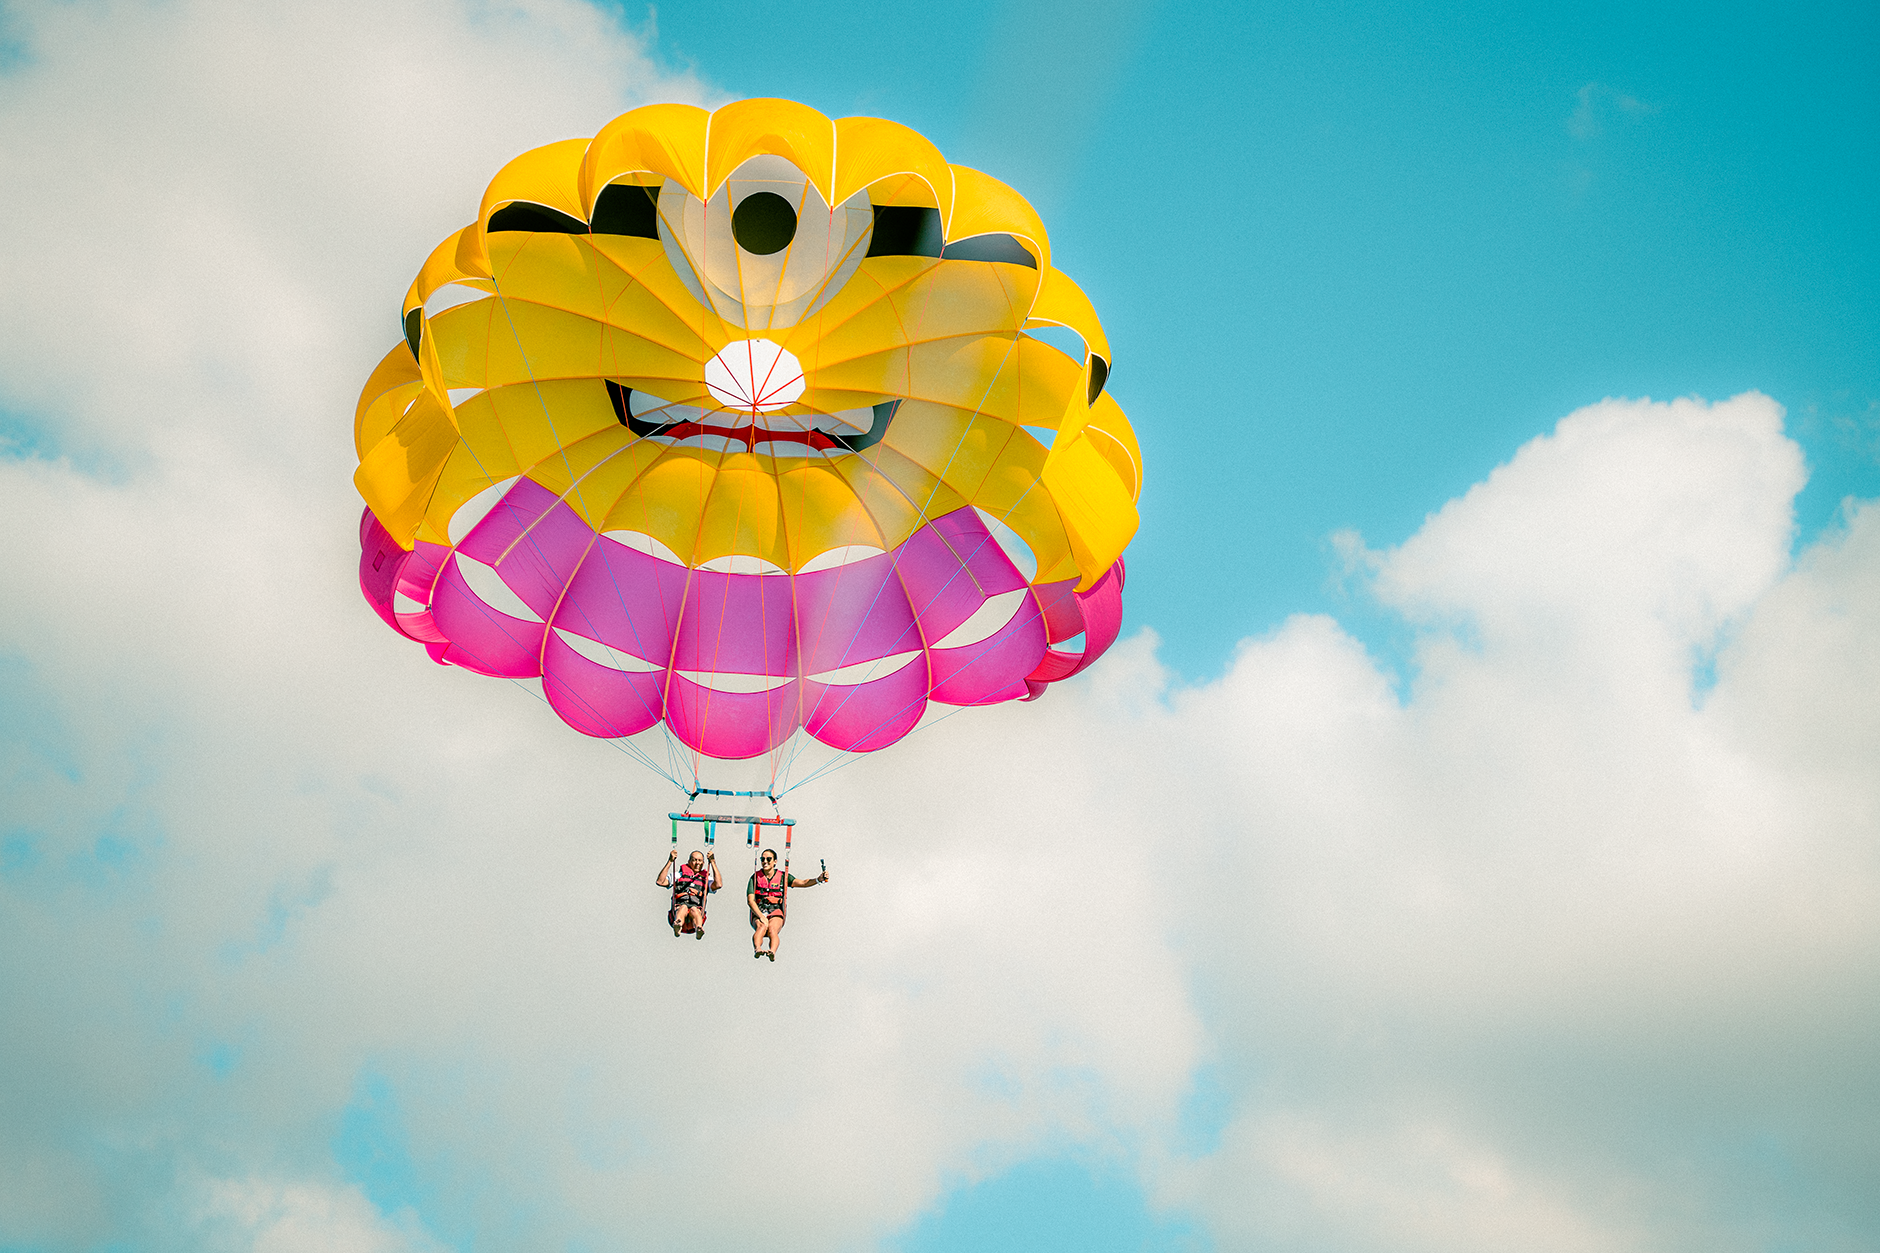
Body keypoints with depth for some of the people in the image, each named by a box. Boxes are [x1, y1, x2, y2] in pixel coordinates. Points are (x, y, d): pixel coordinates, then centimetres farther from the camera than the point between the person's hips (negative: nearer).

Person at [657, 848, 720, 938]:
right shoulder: (679, 875, 28)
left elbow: (718, 884, 5)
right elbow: (660, 882, 14)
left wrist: (713, 862, 8)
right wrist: (670, 861, 10)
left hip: (697, 910, 0)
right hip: (678, 909, 0)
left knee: (694, 910, -37)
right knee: (684, 907, -36)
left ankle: (699, 930, -70)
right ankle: (677, 926, -71)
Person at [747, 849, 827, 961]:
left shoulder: (783, 877, 10)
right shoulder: (755, 877, 9)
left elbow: (802, 883, -2)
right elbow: (750, 900, 0)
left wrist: (818, 879, -21)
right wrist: (761, 917, -15)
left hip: (776, 915, 0)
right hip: (758, 914, 0)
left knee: (772, 930, -34)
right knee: (762, 927, -35)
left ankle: (772, 952, -62)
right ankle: (757, 949, -62)